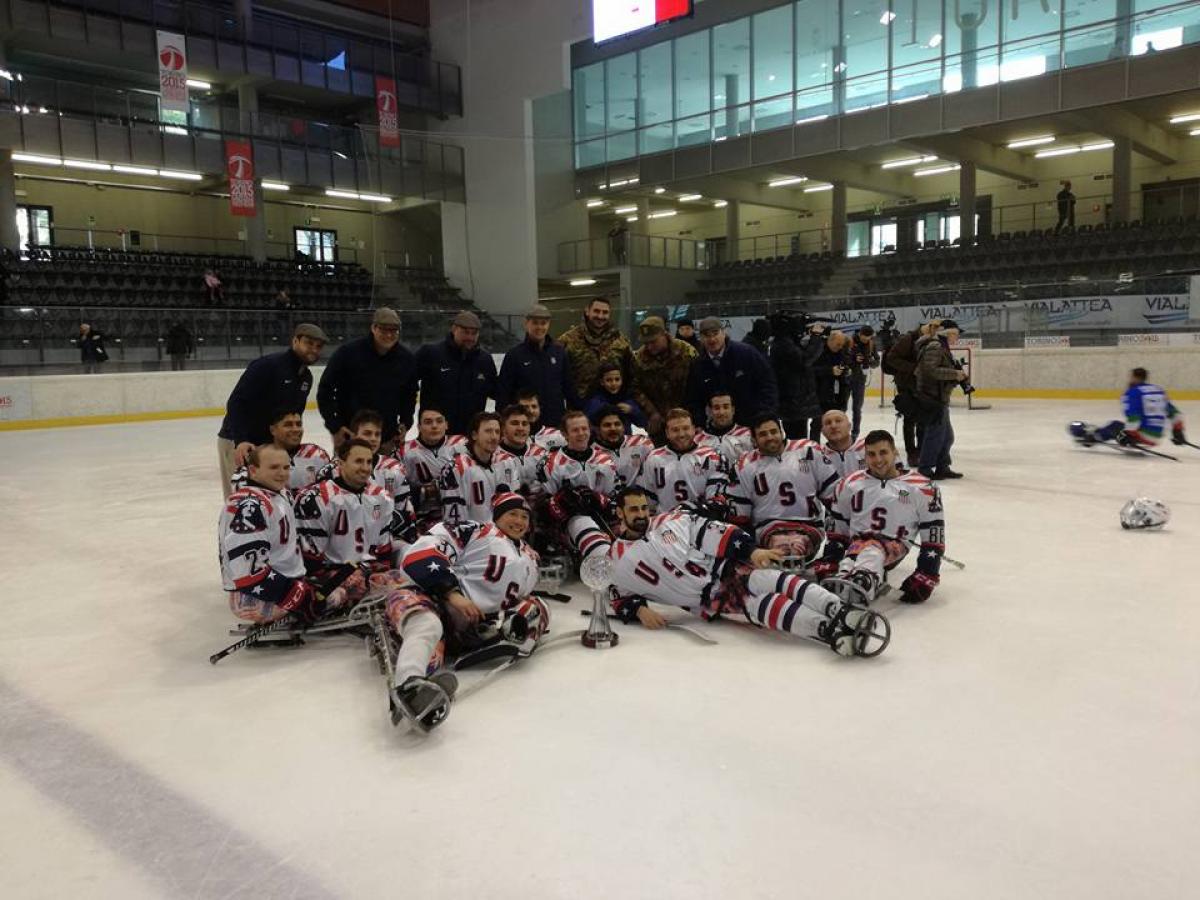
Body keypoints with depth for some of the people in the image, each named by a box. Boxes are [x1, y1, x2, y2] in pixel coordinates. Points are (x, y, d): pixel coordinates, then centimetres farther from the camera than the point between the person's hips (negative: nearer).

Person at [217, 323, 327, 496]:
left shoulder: (306, 377, 6)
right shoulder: (267, 365, -20)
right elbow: (236, 402, -25)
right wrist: (240, 441, -35)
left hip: (270, 444, 8)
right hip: (237, 444, -8)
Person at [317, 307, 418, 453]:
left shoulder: (407, 359, 0)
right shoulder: (348, 352, -11)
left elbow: (410, 394, 16)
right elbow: (325, 389, -6)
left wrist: (405, 423, 5)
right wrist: (334, 425, -9)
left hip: (388, 439, 3)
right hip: (349, 434, -3)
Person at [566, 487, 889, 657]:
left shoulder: (672, 521, 9)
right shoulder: (615, 558, 8)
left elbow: (715, 532, 1)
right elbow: (618, 596, 13)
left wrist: (751, 550, -12)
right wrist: (638, 610, -10)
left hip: (726, 570, 2)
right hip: (709, 601, -2)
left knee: (765, 578, -31)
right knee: (758, 603, -30)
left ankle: (841, 611, -43)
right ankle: (829, 630, -48)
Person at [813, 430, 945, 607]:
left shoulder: (921, 488, 5)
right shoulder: (850, 484, 14)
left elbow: (933, 535, 5)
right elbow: (837, 530, 19)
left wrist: (925, 576, -4)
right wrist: (827, 562, 6)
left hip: (896, 547, -3)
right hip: (856, 544, 3)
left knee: (872, 549, -39)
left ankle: (859, 582, -66)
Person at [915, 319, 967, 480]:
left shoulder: (942, 347, 20)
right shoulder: (934, 347, -14)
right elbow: (931, 370, -26)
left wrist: (957, 376, 8)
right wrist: (955, 374, -21)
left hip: (940, 397, 11)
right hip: (933, 396, -11)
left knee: (947, 435, 16)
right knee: (936, 433, -7)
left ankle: (942, 467, 24)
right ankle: (925, 469, 0)